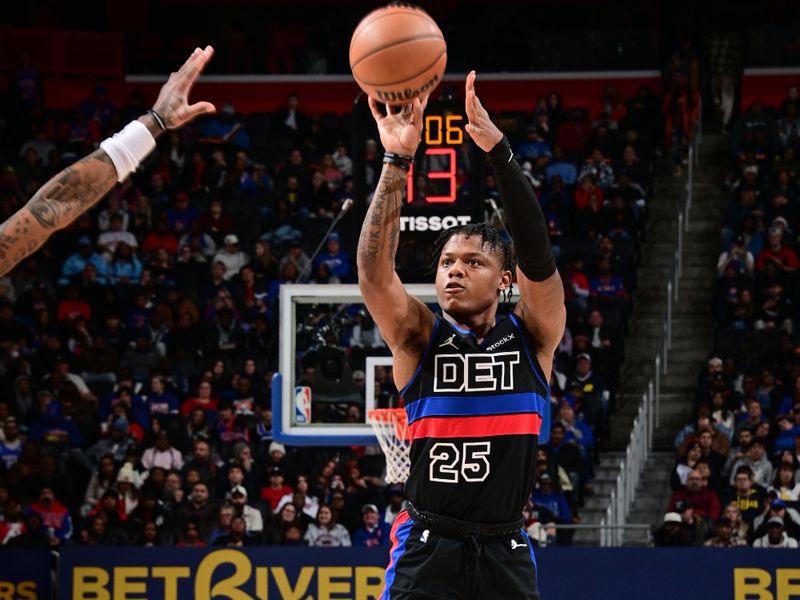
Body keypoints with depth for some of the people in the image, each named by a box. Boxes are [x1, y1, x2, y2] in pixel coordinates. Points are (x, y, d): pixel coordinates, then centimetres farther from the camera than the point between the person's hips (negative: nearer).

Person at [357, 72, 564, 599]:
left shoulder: (532, 338, 3)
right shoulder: (419, 338, 3)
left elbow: (538, 255, -12)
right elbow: (373, 269, -13)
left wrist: (499, 151, -23)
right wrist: (397, 161, -23)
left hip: (505, 553, 2)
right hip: (427, 550, -1)